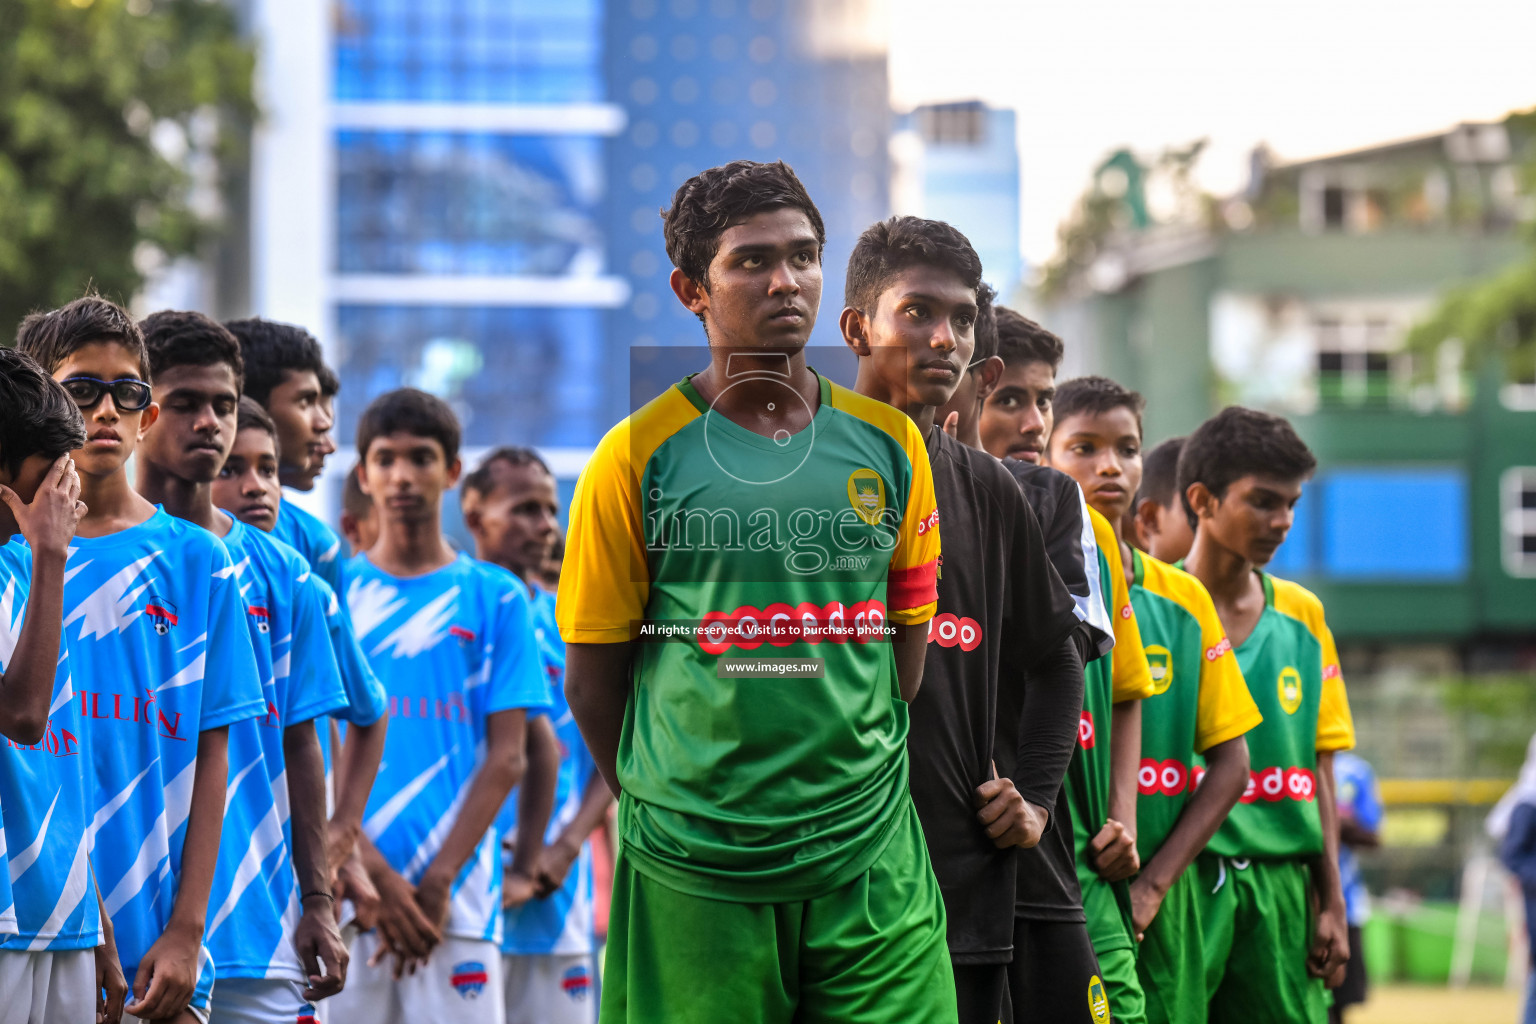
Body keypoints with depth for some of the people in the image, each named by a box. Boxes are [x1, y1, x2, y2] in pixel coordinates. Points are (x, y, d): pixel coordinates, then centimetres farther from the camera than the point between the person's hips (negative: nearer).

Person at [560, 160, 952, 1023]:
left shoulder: (888, 443, 8)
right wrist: (665, 805, 4)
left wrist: (852, 785, 9)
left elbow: (907, 649, 14)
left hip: (870, 864, 2)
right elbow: (592, 676, 4)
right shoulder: (639, 458, -1)